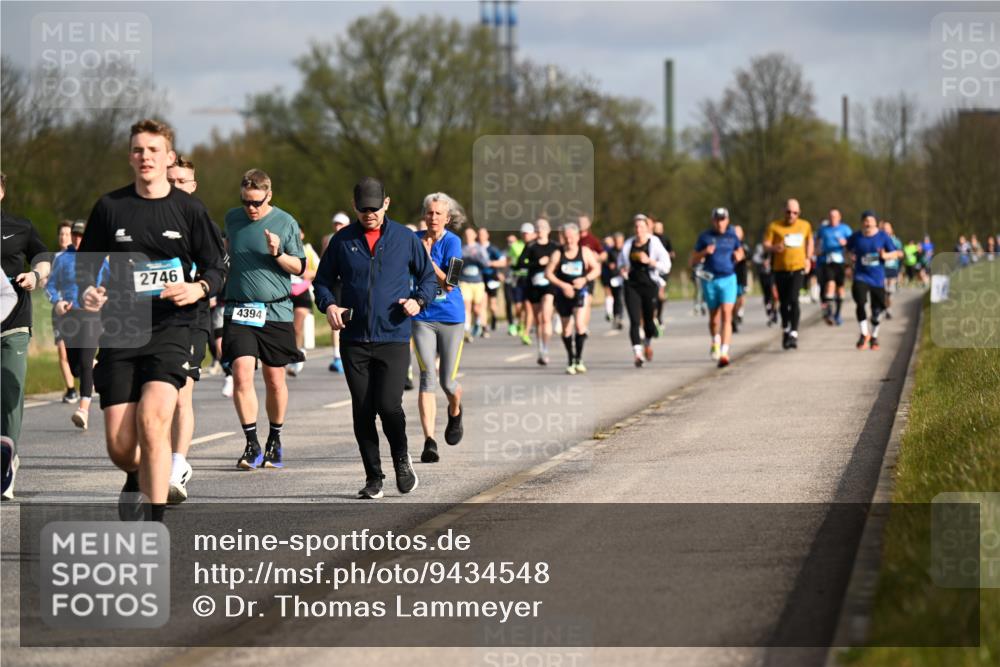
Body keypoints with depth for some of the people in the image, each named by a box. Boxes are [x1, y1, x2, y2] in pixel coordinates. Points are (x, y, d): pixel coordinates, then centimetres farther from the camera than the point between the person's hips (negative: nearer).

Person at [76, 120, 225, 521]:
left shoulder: (188, 209, 3)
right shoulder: (110, 207, 6)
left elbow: (218, 267, 8)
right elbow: (86, 262, 16)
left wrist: (198, 288, -13)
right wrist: (88, 291, -5)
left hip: (170, 327, -2)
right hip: (119, 332, 2)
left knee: (152, 417, -24)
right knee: (120, 446, -2)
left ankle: (156, 524, -19)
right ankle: (137, 478, 36)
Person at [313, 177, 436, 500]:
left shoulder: (406, 239, 5)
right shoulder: (342, 241, 7)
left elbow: (429, 277, 14)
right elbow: (322, 280, 15)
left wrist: (419, 300, -6)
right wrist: (328, 304, -6)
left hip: (394, 339, -2)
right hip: (354, 340, 2)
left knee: (388, 404, -13)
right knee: (362, 411, 2)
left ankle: (401, 459, 15)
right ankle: (373, 477, 13)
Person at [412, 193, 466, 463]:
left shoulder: (452, 242, -8)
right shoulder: (415, 239, 2)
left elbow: (448, 283, -17)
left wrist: (427, 256, -21)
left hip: (451, 317, -2)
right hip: (422, 317, 2)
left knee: (448, 381, 4)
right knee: (428, 376, -13)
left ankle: (455, 412, 42)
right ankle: (429, 442, -17)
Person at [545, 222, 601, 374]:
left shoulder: (585, 252, -1)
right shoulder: (558, 254, -3)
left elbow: (596, 269, 4)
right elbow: (548, 273, -6)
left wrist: (585, 279, -14)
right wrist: (562, 285, -18)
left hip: (580, 292, -1)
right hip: (563, 293, 1)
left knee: (580, 325, -19)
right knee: (566, 329, 9)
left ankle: (579, 359, -8)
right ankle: (570, 361, 24)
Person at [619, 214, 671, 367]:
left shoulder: (655, 244, -3)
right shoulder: (628, 245, 6)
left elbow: (666, 266, -9)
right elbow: (621, 261, 23)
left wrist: (649, 261, -22)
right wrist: (622, 269, 0)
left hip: (650, 285, -2)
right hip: (632, 285, 2)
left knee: (649, 320, 8)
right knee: (634, 320, -11)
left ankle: (648, 343, 40)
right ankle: (637, 353, -15)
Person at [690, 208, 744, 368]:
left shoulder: (733, 236, 6)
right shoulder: (705, 237, 2)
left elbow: (741, 252, 22)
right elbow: (693, 260, 4)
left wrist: (739, 256, -1)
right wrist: (704, 252, -14)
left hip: (728, 279, -1)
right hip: (710, 280, 1)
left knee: (726, 314, -15)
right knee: (714, 316, 12)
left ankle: (724, 352, -21)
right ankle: (716, 341, 43)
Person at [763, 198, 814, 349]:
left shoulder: (805, 226, 6)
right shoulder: (774, 226, -2)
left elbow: (810, 242, 23)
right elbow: (766, 244, -2)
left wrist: (808, 259, 14)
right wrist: (774, 248, -23)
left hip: (798, 268, -1)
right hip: (781, 269, 1)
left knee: (793, 299, -16)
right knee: (783, 302, 9)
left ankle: (794, 334, -17)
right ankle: (785, 330, 31)